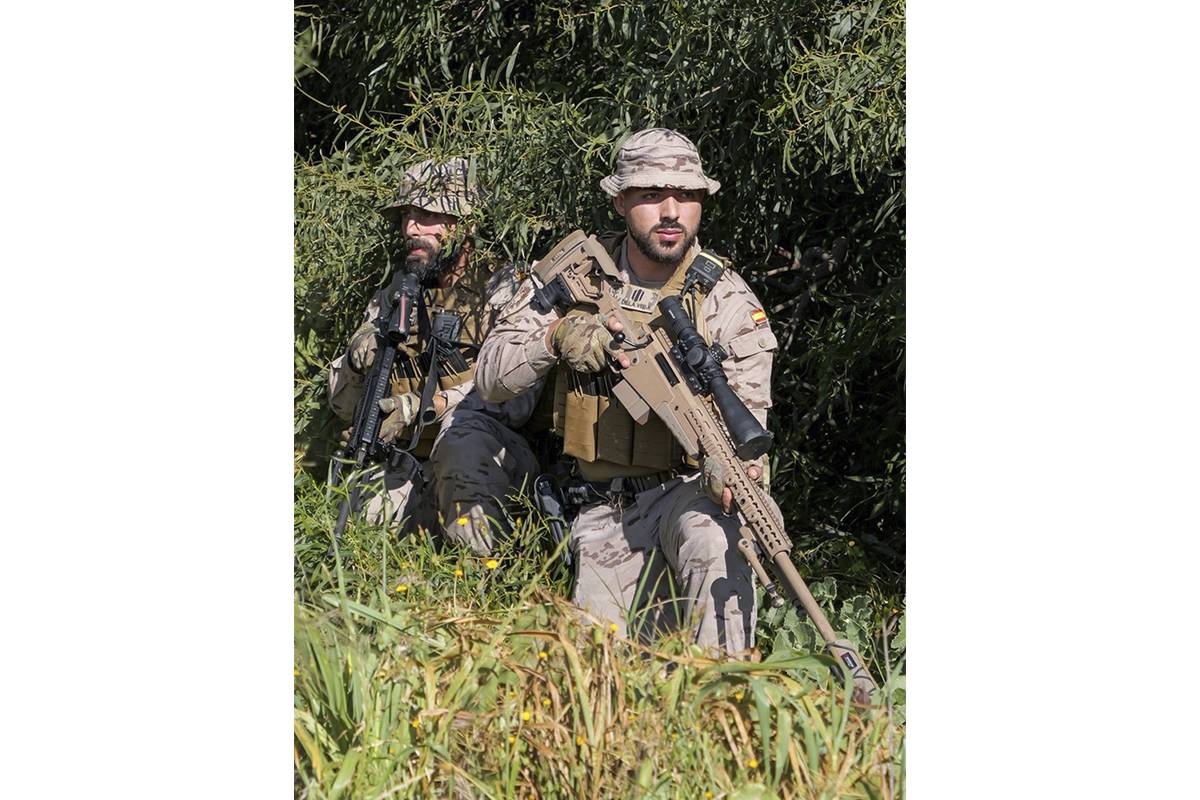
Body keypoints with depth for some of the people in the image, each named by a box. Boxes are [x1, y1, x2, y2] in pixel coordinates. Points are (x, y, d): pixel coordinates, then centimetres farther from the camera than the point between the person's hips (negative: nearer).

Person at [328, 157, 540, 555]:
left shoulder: (500, 291, -2)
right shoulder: (390, 301, 13)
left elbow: (516, 397, -14)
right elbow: (343, 405, 13)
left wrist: (427, 406, -25)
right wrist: (357, 361, -10)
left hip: (492, 456, -4)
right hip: (411, 462, 4)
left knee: (461, 427, -36)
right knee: (370, 508, -27)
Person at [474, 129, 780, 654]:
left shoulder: (728, 301, -7)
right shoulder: (573, 273, 0)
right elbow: (490, 379, -1)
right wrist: (556, 336, -21)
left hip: (687, 489, -3)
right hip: (606, 509, 3)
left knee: (716, 543, -36)